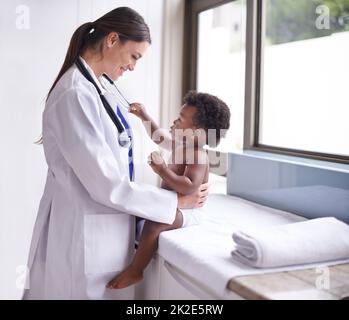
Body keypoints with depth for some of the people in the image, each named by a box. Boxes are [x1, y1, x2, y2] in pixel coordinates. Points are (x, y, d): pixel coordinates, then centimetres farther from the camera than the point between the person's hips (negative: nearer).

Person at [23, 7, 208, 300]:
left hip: (104, 227, 9)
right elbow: (106, 185, -21)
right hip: (85, 231, -9)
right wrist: (177, 201, -13)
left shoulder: (94, 87, 7)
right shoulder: (74, 95, -21)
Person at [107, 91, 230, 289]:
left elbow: (189, 187, -36)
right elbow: (158, 137, 24)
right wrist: (145, 117, 14)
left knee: (154, 222, -35)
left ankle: (135, 271, -24)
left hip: (186, 212, -11)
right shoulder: (180, 145, 7)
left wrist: (162, 170, -37)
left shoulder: (198, 156, -23)